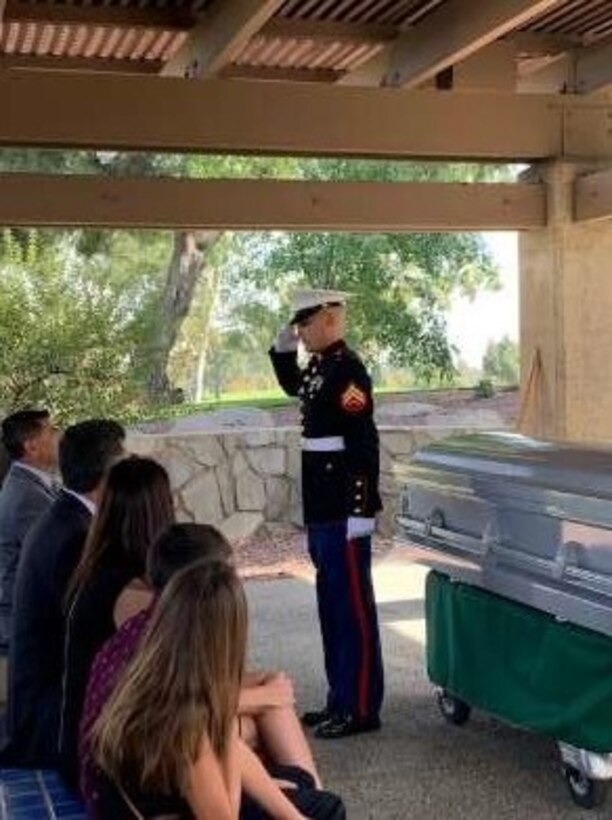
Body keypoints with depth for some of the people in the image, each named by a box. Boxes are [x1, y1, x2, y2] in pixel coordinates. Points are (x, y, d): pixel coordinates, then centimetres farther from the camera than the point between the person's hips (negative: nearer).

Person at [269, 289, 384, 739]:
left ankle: (362, 708, 6)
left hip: (344, 512, -9)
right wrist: (283, 351, 19)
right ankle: (341, 699, 25)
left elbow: (364, 443, -20)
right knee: (331, 604, 15)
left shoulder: (348, 369, -15)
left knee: (353, 606, -2)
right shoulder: (320, 366, 12)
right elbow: (295, 388, 35)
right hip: (323, 511, 9)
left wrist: (362, 510, -22)